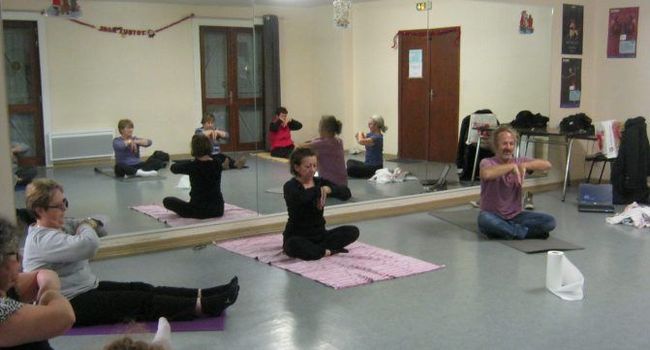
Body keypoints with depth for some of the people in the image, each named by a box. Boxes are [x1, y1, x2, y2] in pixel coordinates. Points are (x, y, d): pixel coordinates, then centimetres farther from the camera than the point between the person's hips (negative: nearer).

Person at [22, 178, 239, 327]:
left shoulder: (48, 231, 12)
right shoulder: (43, 240, -22)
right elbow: (89, 244, -35)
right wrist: (85, 227, -11)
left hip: (87, 289, 10)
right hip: (70, 306, -10)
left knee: (142, 289, -5)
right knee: (140, 301, -19)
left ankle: (204, 295, -12)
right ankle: (205, 306, -24)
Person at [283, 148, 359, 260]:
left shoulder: (320, 182, 4)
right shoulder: (290, 186, -10)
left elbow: (346, 193, -11)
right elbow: (299, 198, -35)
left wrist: (329, 189, -28)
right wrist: (319, 190, -26)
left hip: (319, 234, 5)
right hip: (297, 237, -5)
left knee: (353, 231, -11)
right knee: (294, 245, -39)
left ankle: (314, 248, -15)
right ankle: (326, 251, -16)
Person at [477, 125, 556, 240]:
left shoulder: (520, 161, 6)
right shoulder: (487, 162, -8)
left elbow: (547, 165, -8)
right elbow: (487, 174, -34)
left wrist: (525, 165, -23)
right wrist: (512, 166, -29)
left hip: (515, 216, 3)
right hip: (493, 216, -3)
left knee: (549, 221, -16)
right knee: (484, 220, -39)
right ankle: (526, 232, -20)